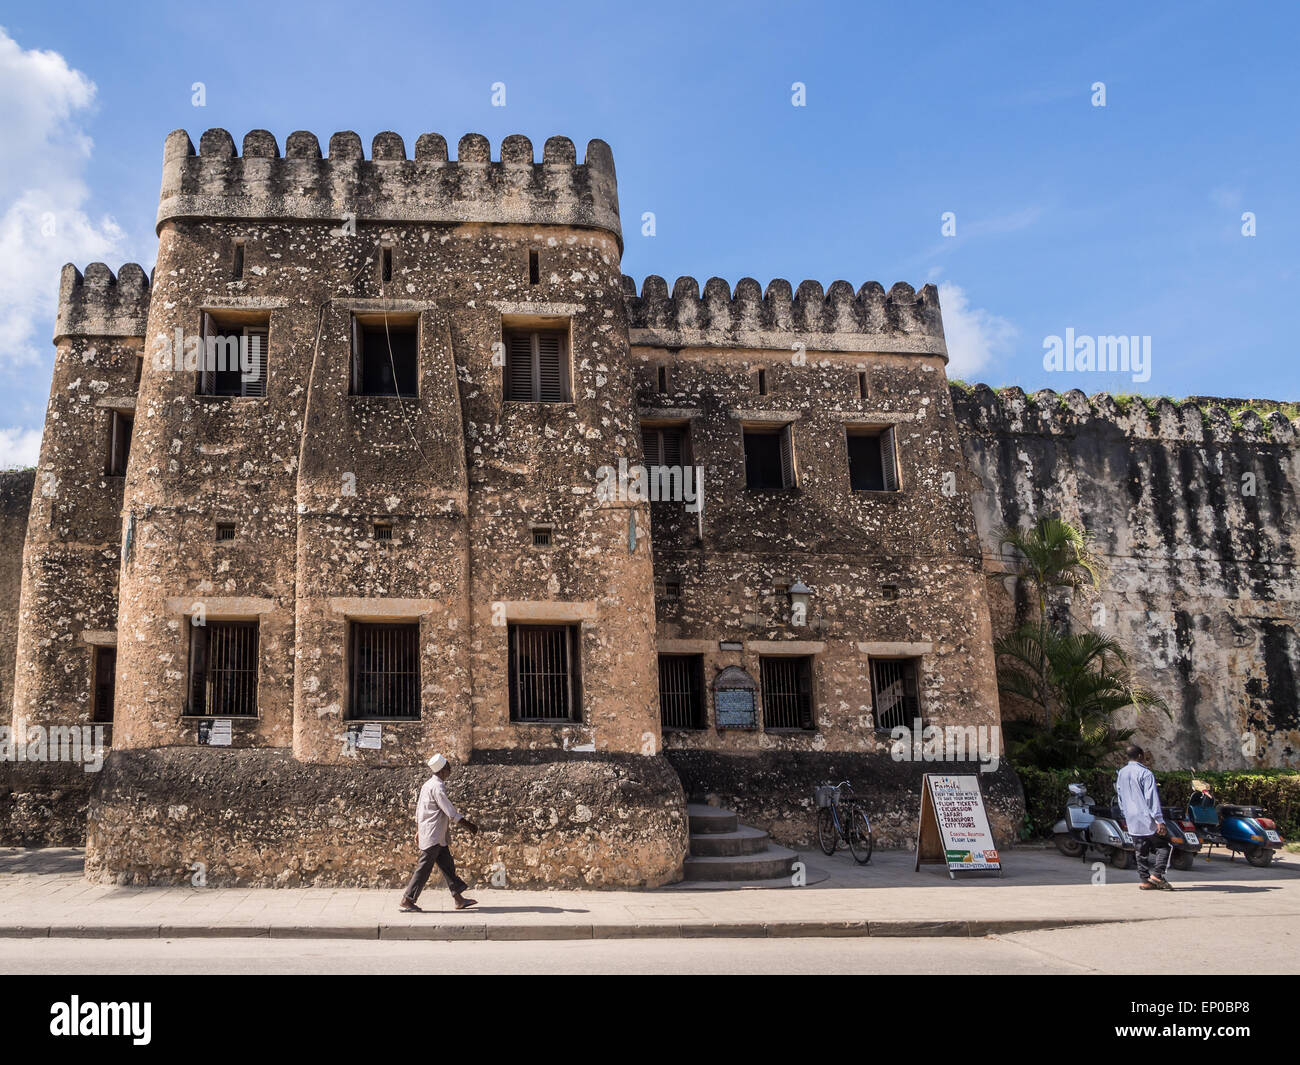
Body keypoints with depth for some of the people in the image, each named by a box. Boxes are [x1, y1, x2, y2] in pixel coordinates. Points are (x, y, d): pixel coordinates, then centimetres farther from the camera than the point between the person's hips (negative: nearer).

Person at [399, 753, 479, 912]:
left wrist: (418, 831, 27)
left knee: (448, 866, 10)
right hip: (432, 835, -10)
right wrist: (469, 825, -13)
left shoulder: (428, 784, 13)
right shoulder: (437, 786, -18)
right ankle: (406, 902, 1)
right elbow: (451, 813, -20)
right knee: (424, 869, -5)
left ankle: (459, 899, 13)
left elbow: (419, 809, 20)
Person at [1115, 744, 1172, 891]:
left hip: (1132, 822, 7)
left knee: (1141, 851, 11)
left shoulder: (1121, 774, 11)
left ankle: (1144, 880, 7)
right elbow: (1152, 798, -16)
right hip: (1147, 819, -7)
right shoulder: (1145, 773, -11)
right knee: (1163, 846, 4)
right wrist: (1159, 821, -17)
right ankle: (1156, 874, -8)